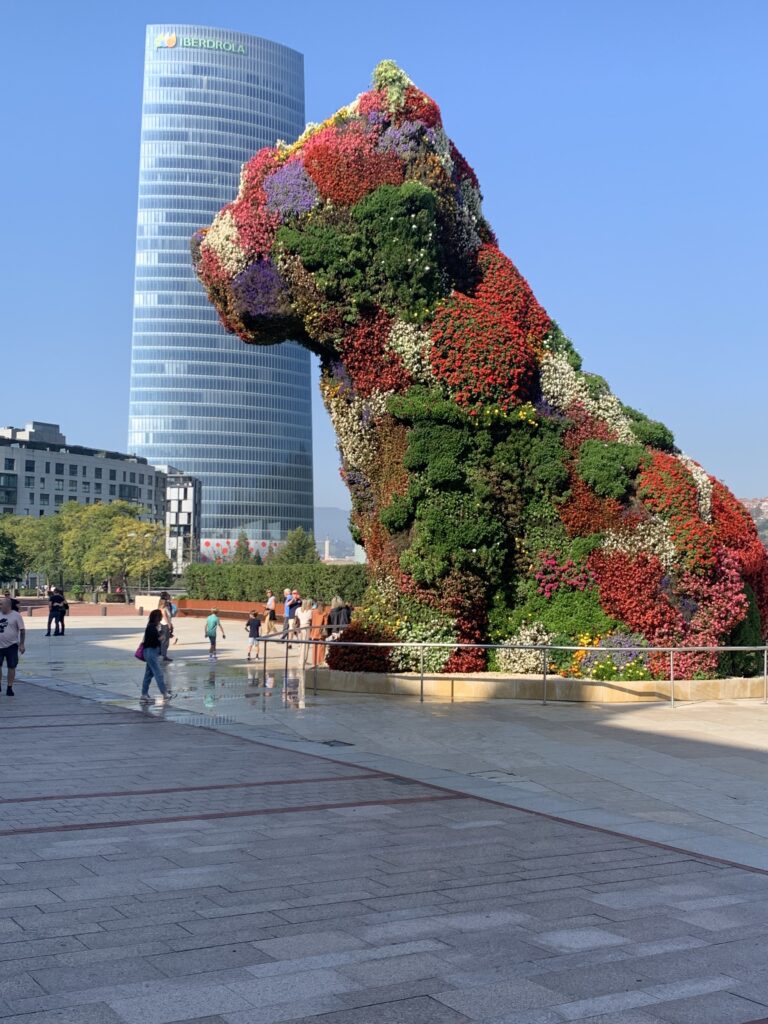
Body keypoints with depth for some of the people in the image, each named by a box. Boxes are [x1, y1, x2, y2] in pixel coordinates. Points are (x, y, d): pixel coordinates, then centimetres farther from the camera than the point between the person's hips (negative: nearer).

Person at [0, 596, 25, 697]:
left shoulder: (16, 615, -7)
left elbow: (22, 630, -6)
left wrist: (21, 644, -11)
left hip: (12, 646, -4)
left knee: (11, 667, 2)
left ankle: (9, 688, 11)